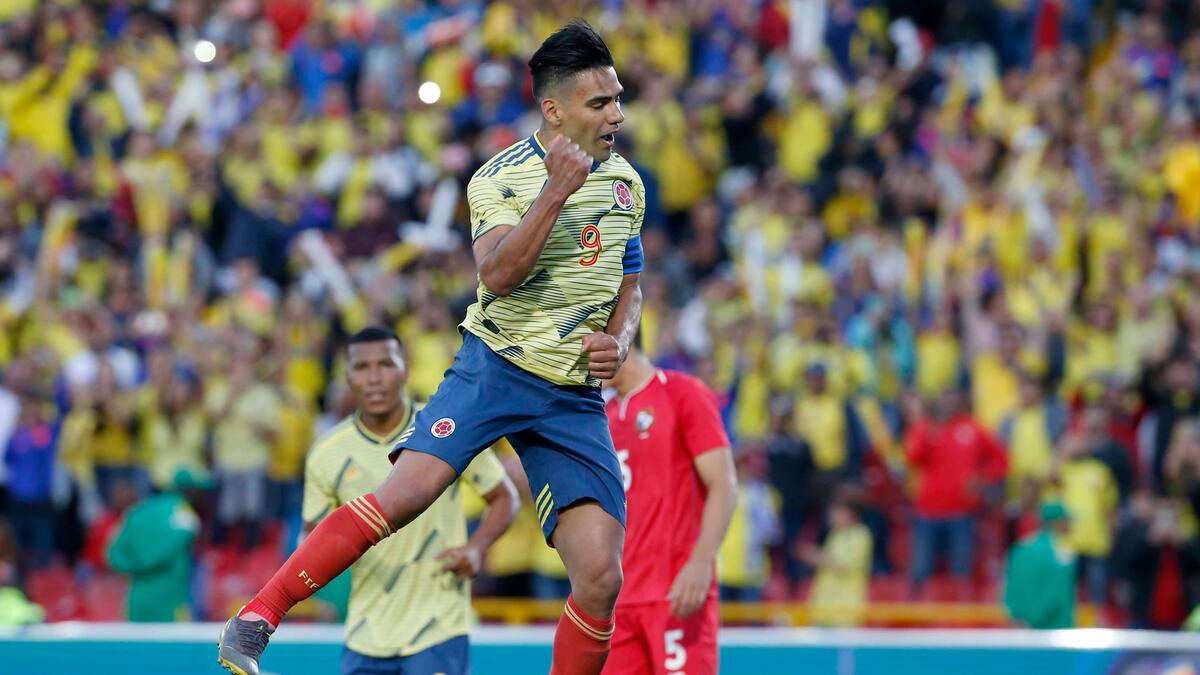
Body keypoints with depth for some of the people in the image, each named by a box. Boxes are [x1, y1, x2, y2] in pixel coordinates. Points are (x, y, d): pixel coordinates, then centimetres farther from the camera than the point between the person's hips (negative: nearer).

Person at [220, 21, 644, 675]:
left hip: (576, 395, 4)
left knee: (601, 578, -9)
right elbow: (497, 275, -21)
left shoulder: (626, 182, 11)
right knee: (406, 491, -25)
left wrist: (617, 340, 3)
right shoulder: (501, 177, -5)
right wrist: (556, 191, -27)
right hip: (495, 367, -4)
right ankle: (254, 620, -18)